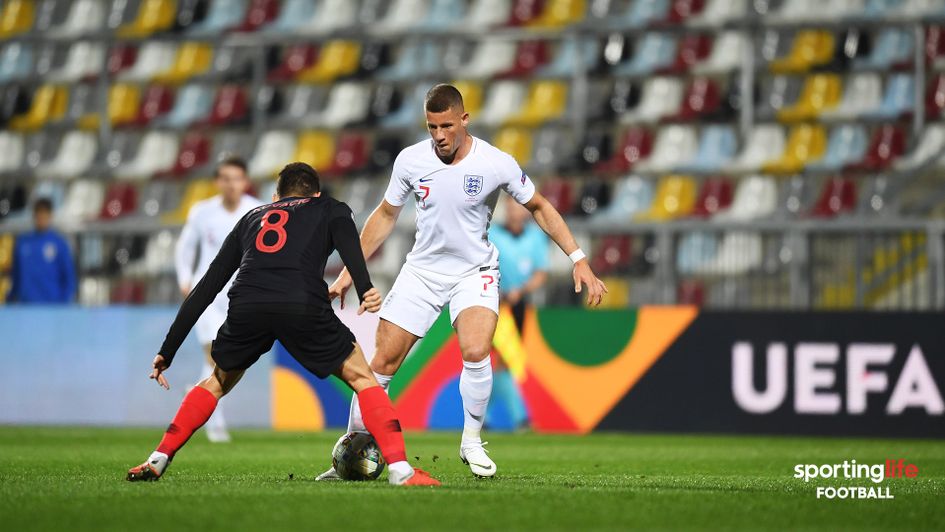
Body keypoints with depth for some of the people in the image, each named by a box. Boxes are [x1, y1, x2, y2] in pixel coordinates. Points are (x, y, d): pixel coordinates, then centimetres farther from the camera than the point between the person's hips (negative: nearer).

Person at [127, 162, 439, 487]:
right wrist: (364, 288, -16)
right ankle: (400, 471, 0)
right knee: (362, 379, 14)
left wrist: (167, 351, 34)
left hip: (247, 307, 3)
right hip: (303, 305, -3)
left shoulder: (252, 218, 36)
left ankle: (157, 461, 20)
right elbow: (346, 241, 2)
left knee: (217, 383, 29)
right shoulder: (330, 209, 28)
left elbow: (206, 288, 33)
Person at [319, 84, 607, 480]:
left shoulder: (497, 164, -16)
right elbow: (385, 215, 7)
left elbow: (539, 207, -1)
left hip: (475, 272, -2)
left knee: (476, 353, -27)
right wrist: (349, 272, 7)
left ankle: (471, 442, -6)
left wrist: (579, 260, -7)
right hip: (422, 270, 2)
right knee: (383, 363, -4)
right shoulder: (410, 161, -9)